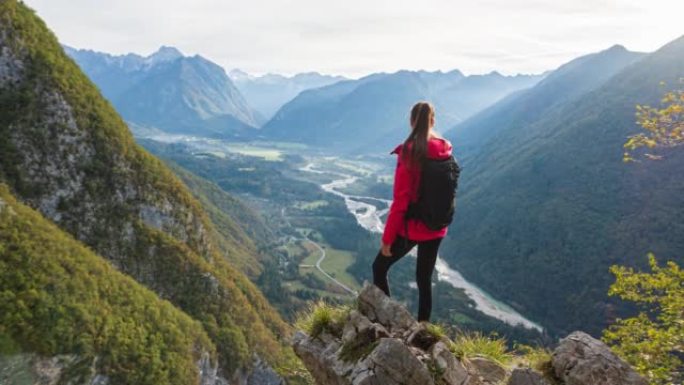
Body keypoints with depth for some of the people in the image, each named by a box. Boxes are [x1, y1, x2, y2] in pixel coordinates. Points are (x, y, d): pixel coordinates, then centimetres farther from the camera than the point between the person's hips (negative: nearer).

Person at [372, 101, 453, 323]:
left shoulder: (409, 153, -19)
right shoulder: (446, 152, -1)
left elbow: (400, 201, -19)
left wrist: (387, 237, -11)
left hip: (411, 227, -5)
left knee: (379, 268, 15)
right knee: (424, 278, 17)